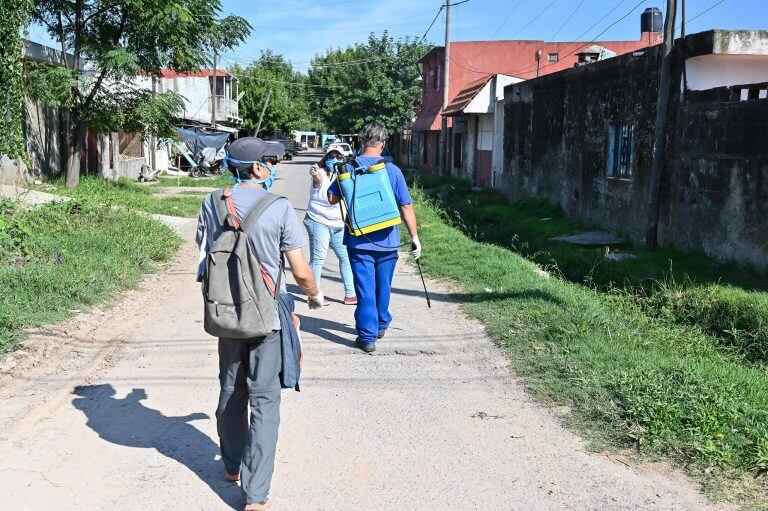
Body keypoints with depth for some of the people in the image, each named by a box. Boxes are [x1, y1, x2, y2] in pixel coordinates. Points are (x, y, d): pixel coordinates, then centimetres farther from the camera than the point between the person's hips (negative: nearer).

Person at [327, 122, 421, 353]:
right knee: (383, 286, 18)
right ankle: (381, 325, 35)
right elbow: (406, 207, -5)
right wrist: (414, 237, 2)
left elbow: (332, 198, -1)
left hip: (359, 240, -1)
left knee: (365, 288, 3)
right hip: (387, 240, 1)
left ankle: (367, 336, 2)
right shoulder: (392, 170, -6)